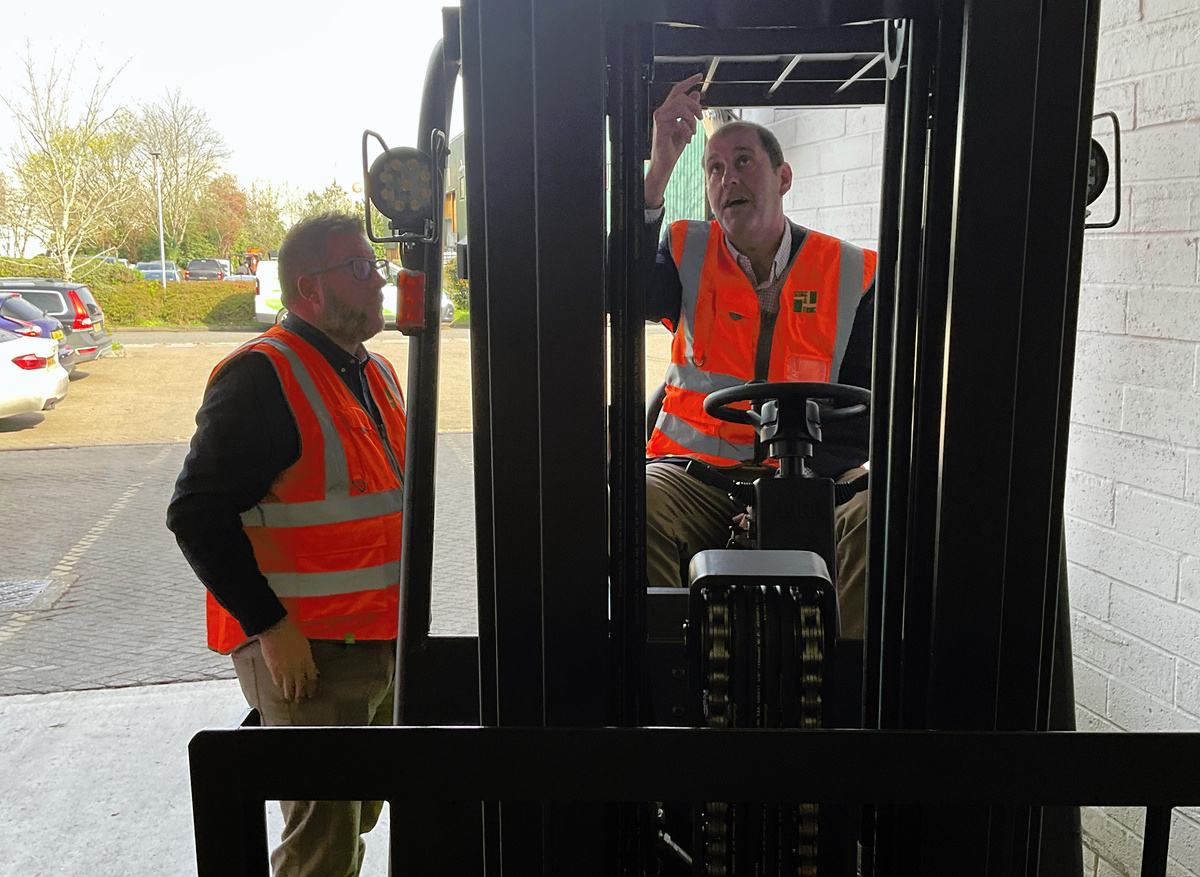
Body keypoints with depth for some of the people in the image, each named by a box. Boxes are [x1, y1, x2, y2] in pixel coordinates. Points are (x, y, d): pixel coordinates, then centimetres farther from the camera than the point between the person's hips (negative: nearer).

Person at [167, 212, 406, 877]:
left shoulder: (376, 374, 13)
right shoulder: (261, 377, -15)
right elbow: (198, 515, -19)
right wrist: (270, 626, -20)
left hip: (381, 647, 8)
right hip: (304, 651, -8)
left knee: (358, 817, 21)